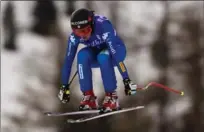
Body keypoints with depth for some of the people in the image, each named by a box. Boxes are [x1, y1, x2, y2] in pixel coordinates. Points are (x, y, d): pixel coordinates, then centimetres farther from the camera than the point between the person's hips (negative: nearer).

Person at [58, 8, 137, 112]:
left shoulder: (103, 27, -37)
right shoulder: (74, 36, -23)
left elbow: (116, 54, -42)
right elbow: (68, 60, -18)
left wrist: (126, 80, -47)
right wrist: (64, 86, -18)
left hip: (116, 50, -4)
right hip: (96, 51, 4)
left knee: (103, 57, -37)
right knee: (82, 55, -29)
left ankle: (112, 97, -23)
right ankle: (88, 97, -18)